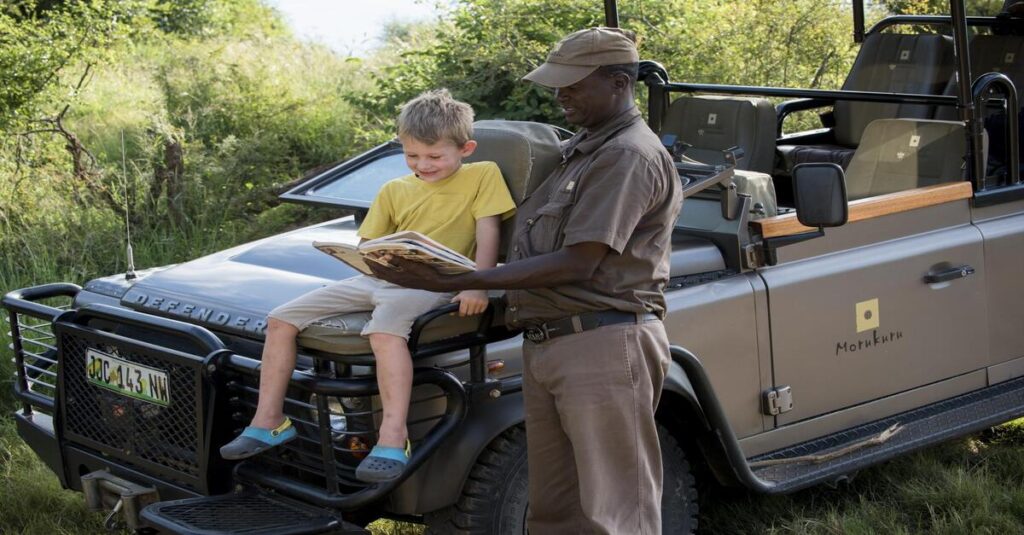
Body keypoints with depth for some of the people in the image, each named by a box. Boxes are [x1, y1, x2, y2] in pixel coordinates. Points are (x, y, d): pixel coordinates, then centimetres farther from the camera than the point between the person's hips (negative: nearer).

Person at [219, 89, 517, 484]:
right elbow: (367, 245, 18)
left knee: (385, 327, -40)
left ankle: (393, 441, -42)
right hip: (379, 278, 7)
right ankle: (269, 422, 5)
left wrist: (477, 285, -19)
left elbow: (488, 233, -4)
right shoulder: (394, 191, 18)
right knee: (282, 319, -1)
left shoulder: (483, 176, 3)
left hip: (435, 284, -7)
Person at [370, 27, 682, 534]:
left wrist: (455, 282, -20)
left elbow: (577, 263, -18)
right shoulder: (579, 151, 20)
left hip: (602, 346, -10)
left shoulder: (631, 155, -11)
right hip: (543, 346, 10)